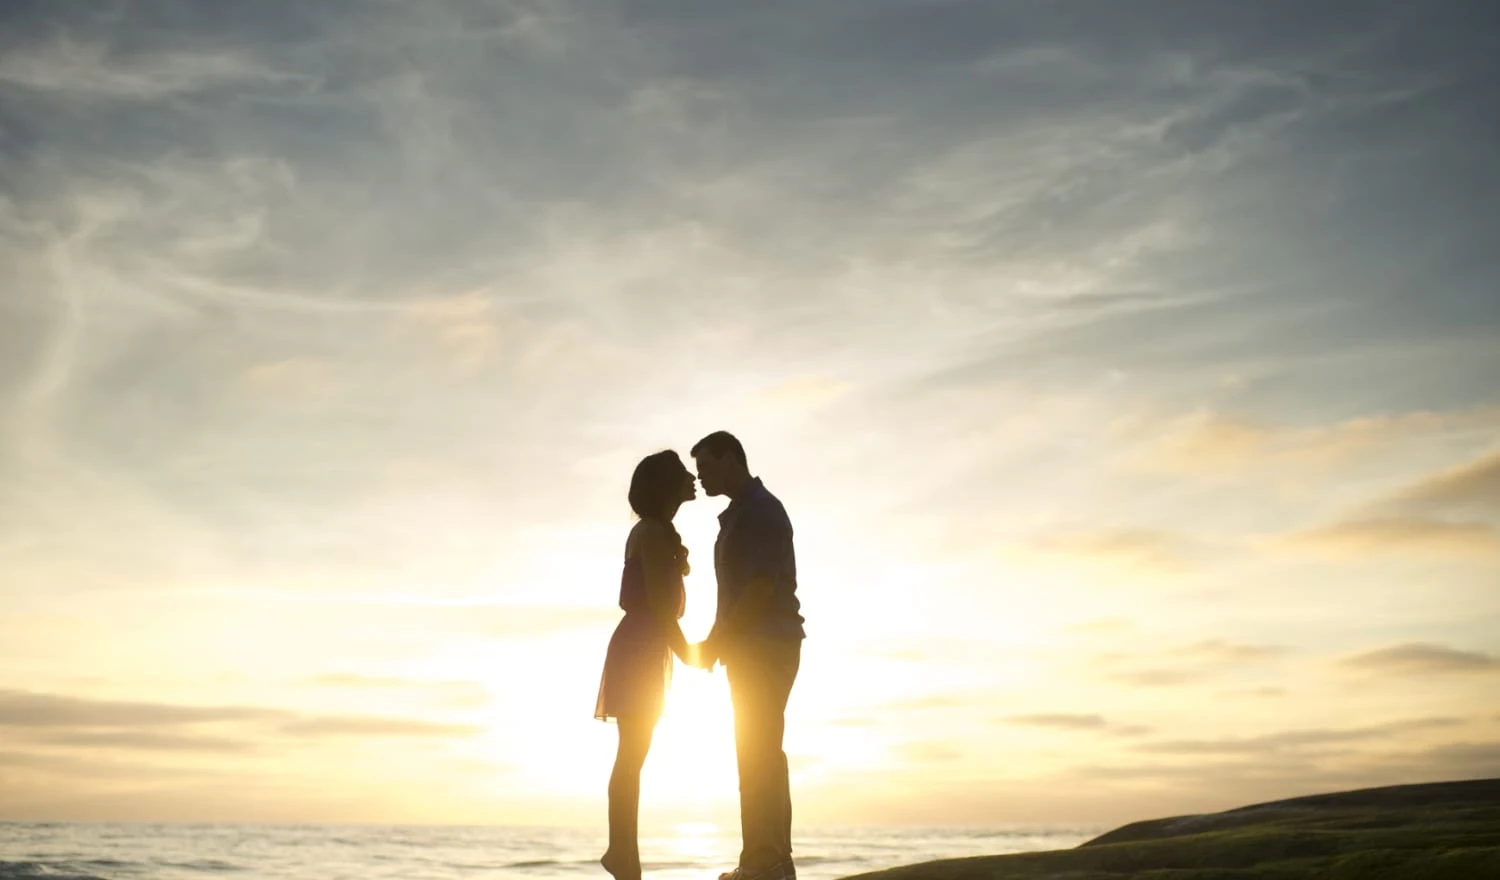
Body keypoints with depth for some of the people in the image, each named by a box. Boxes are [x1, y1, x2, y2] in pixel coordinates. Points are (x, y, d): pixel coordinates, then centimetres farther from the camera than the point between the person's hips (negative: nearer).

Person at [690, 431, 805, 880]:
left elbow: (762, 586, -19)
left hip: (766, 646, -10)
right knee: (762, 753, 9)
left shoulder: (760, 509, -10)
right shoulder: (740, 514, 19)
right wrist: (718, 642, 14)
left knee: (758, 753, -12)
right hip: (754, 648, 10)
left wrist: (717, 641, -16)